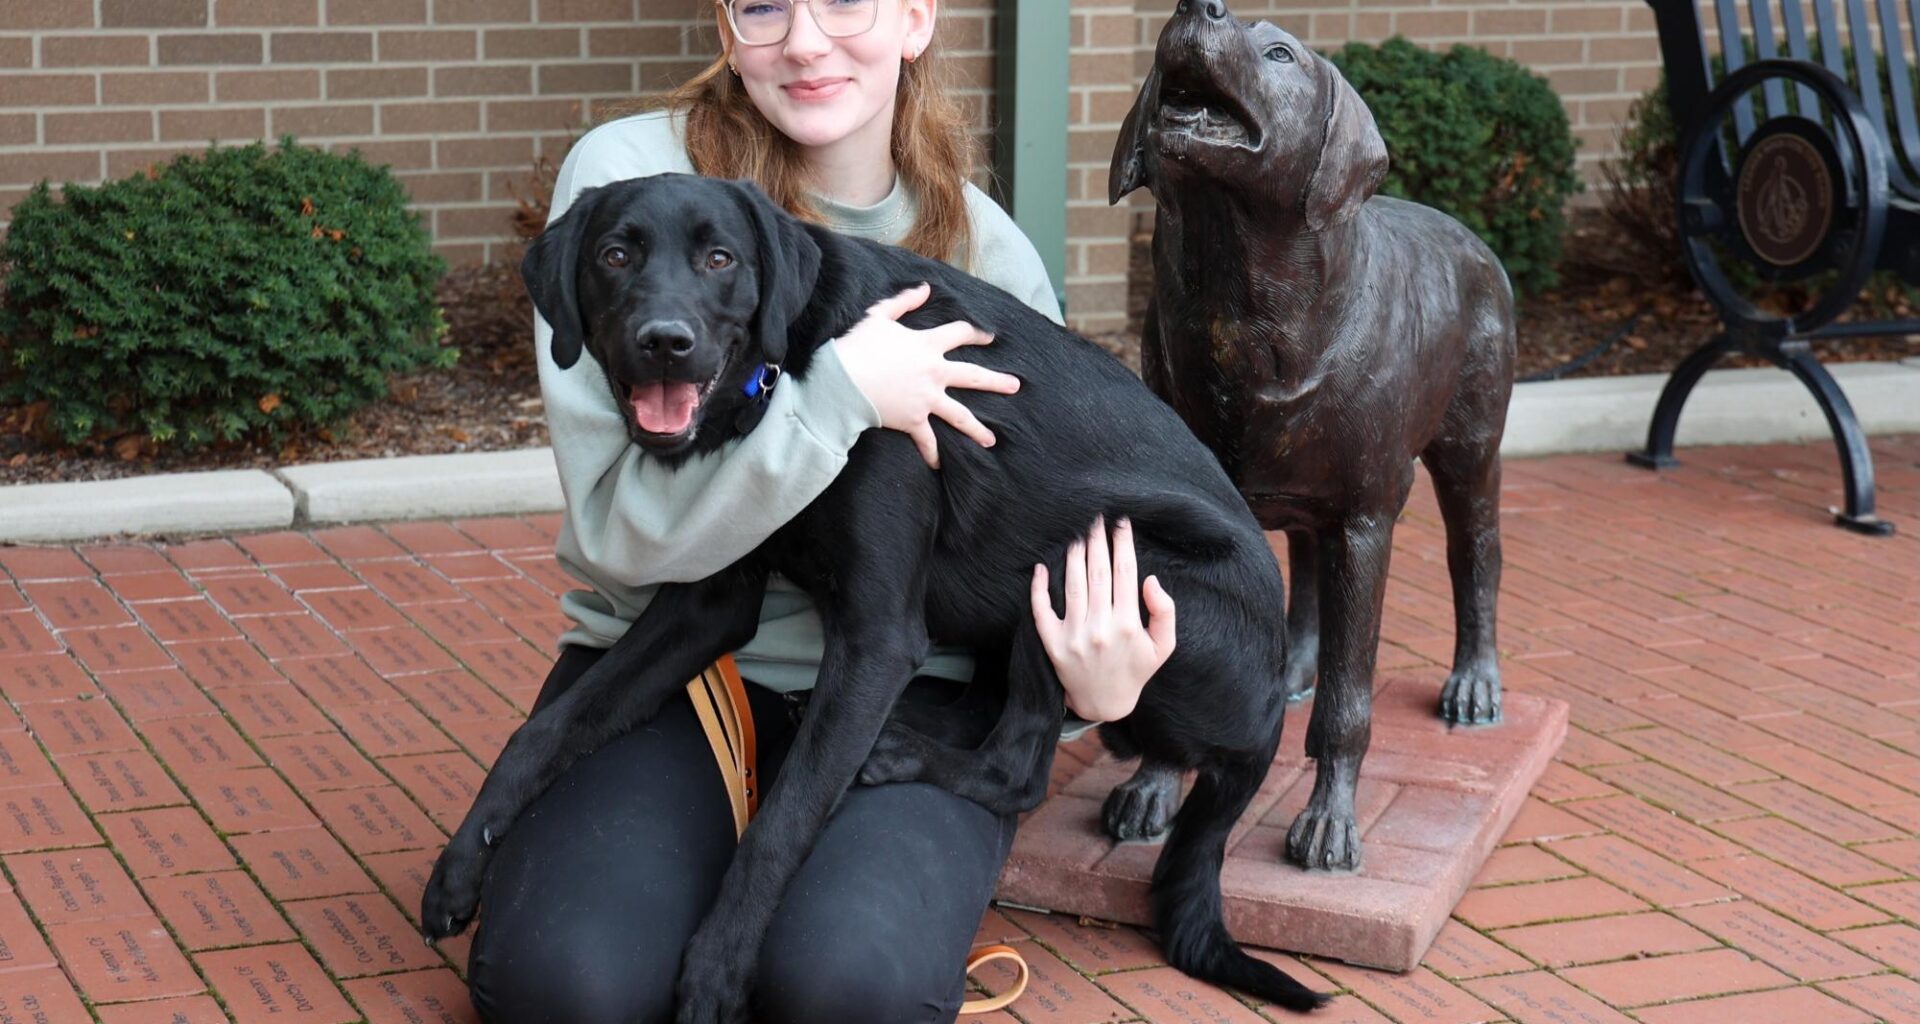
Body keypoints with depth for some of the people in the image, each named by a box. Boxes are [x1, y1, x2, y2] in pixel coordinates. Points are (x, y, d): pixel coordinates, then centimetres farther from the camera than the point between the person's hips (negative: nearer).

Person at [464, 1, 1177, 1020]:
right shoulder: (631, 175, -8)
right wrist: (839, 391, -24)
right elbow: (621, 527, -15)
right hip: (661, 661, -1)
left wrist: (1088, 681, -12)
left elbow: (1039, 542, 10)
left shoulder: (989, 250, 1)